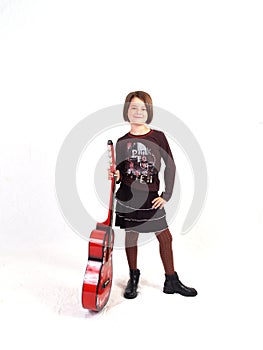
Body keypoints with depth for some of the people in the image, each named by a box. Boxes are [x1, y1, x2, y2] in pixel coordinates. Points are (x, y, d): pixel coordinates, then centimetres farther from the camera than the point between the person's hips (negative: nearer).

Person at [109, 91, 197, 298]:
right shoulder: (122, 141, 1)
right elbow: (119, 171, 9)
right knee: (131, 237, 10)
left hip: (151, 197, 1)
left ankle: (171, 281, 23)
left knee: (165, 237, 5)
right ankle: (133, 278, 29)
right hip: (128, 196, 0)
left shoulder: (158, 137, -1)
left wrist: (166, 195, -3)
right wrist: (115, 175, -14)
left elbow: (170, 166, 1)